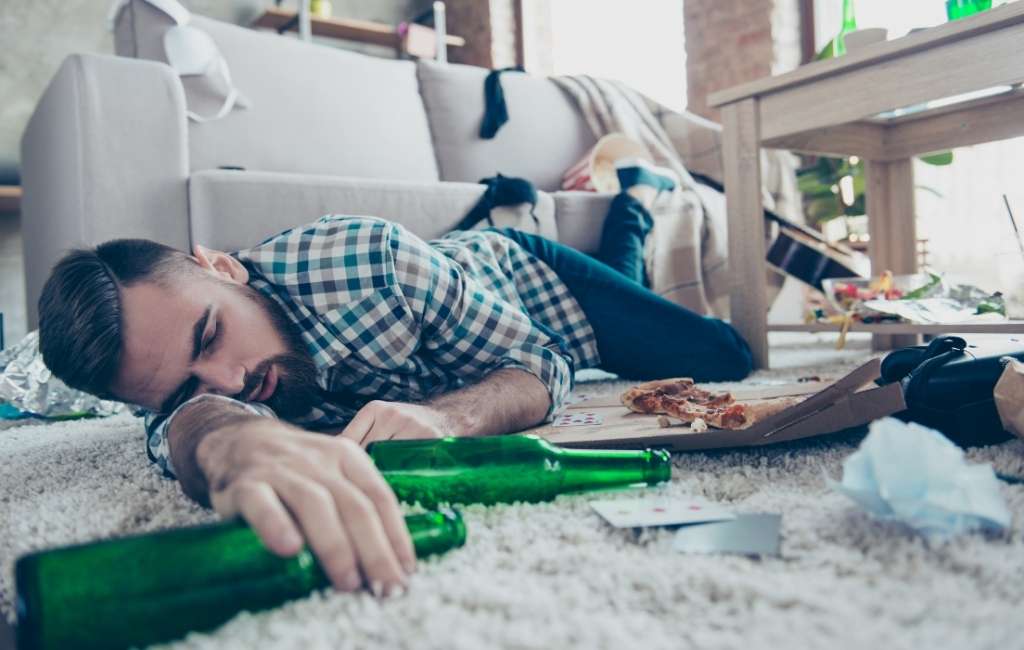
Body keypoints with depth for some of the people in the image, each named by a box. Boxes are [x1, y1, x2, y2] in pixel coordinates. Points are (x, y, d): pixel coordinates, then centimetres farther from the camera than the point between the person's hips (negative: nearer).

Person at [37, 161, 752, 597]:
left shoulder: (365, 254, -44)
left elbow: (545, 368, -36)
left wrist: (446, 415, -57)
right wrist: (229, 441, -79)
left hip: (523, 276, -2)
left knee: (727, 357, 21)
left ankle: (639, 192, 45)